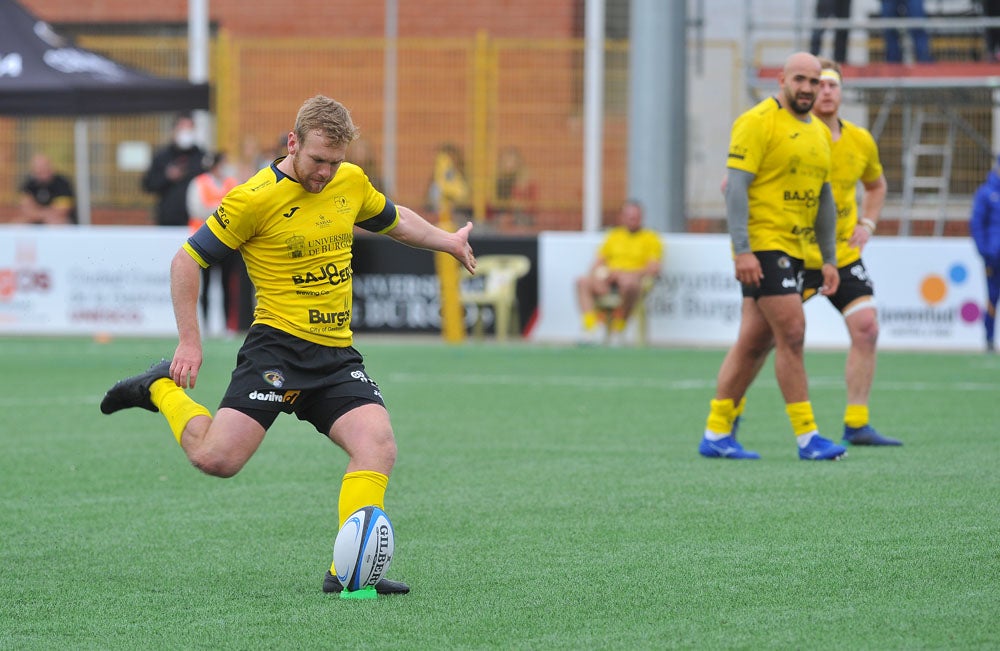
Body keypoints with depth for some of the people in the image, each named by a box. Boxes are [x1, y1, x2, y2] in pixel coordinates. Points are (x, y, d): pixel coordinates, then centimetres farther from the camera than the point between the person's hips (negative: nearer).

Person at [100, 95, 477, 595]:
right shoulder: (255, 198, -12)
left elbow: (393, 220, 32)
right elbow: (187, 260, -5)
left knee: (378, 444, -18)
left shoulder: (351, 182, 8)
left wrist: (448, 242, 31)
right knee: (216, 458, -17)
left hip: (337, 355, 5)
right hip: (277, 347, -5)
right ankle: (162, 388, 12)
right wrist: (189, 342, -7)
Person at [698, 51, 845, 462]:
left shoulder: (819, 134, 16)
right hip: (761, 245, -8)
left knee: (753, 342, 9)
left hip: (792, 250, 8)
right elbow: (736, 185, -14)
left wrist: (830, 259, 17)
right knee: (792, 332, -12)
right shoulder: (758, 122, -9)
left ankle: (716, 434, 14)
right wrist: (742, 250, -21)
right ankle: (807, 438, -10)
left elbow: (824, 198, 22)